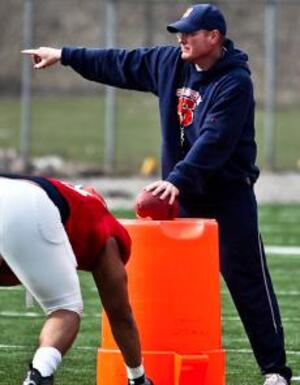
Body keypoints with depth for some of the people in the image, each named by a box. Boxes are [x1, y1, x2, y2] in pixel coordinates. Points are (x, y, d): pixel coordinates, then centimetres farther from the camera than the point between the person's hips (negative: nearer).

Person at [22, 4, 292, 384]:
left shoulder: (234, 82, -18)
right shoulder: (170, 63, 5)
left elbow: (214, 140, -28)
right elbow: (121, 64, 16)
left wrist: (177, 178, -37)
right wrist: (65, 55, 18)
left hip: (229, 198, -7)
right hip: (185, 196, 7)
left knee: (248, 282, -7)